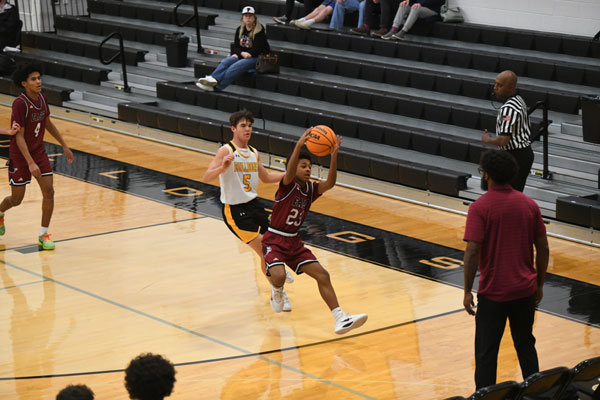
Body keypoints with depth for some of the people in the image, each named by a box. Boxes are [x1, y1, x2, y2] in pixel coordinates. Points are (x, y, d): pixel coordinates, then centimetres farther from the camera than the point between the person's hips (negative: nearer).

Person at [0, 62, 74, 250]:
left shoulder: (42, 98, -2)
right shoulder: (20, 104, -23)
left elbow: (48, 123, 15)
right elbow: (19, 136, -23)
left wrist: (64, 146, 19)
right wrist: (30, 163, -29)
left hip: (39, 152, 6)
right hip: (19, 156, -6)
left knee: (49, 191, -8)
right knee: (17, 199, 7)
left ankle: (43, 235, 0)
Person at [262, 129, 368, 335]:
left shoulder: (311, 189, 3)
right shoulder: (288, 185, -13)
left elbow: (330, 183, -16)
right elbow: (290, 172, -36)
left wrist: (334, 156, -30)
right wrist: (299, 145, -50)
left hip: (294, 242, 6)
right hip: (274, 240, -6)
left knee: (322, 275, -5)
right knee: (279, 276, -30)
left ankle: (340, 320, -7)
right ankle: (276, 291, 11)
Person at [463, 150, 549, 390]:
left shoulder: (480, 207, -12)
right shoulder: (529, 205, 2)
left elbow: (472, 251, -17)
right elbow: (543, 249, 5)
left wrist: (468, 291, -10)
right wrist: (539, 284, 16)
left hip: (493, 292, -4)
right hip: (525, 290, 5)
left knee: (486, 352, 3)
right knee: (526, 345, 19)